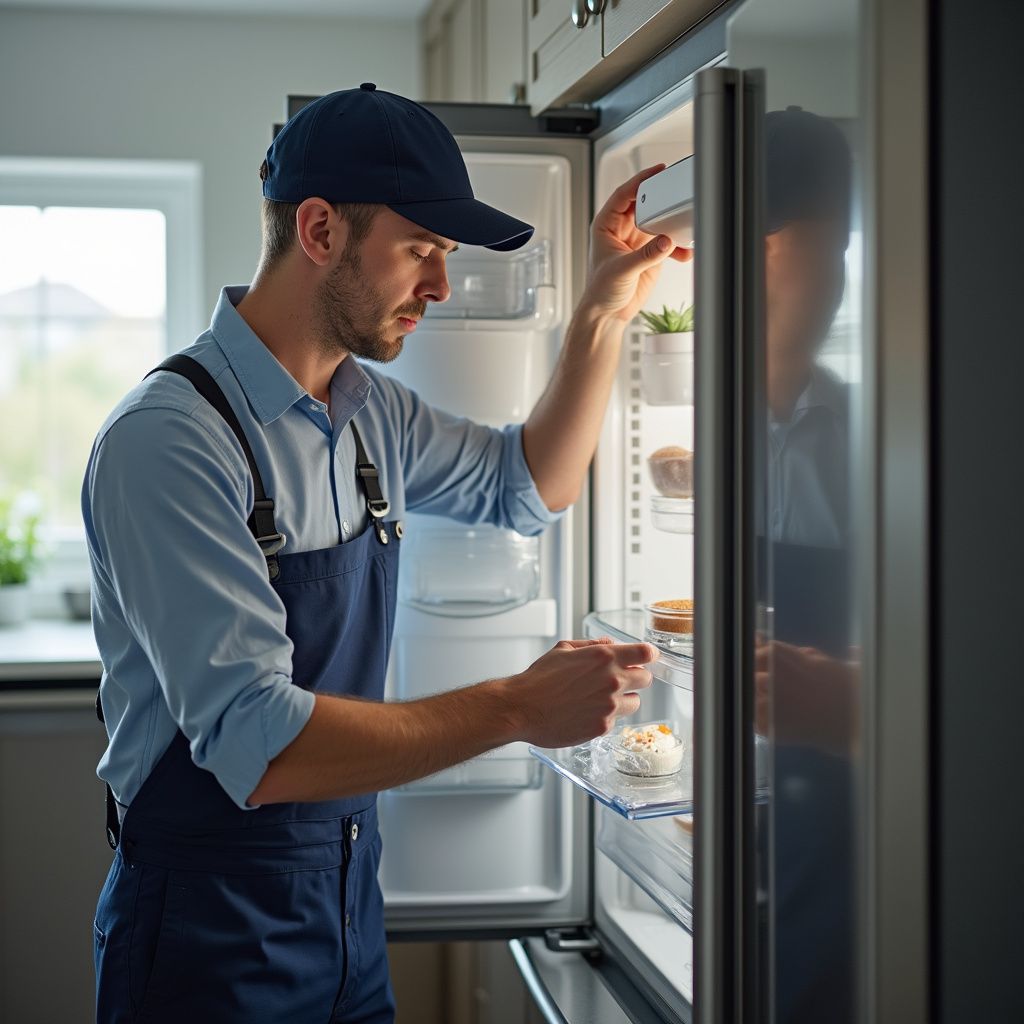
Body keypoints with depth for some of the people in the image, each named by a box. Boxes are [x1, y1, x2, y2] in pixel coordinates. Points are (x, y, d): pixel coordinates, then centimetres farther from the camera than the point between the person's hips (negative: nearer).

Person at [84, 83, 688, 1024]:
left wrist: (605, 314, 7)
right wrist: (517, 709, -25)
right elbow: (258, 746, -29)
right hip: (212, 925, -7)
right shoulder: (170, 440, -22)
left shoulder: (371, 411, 4)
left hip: (349, 896, 8)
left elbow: (530, 489, 20)